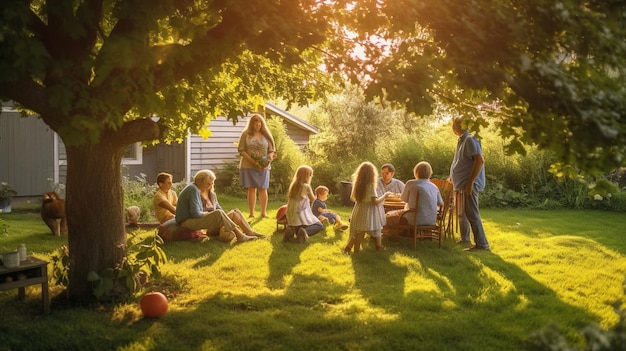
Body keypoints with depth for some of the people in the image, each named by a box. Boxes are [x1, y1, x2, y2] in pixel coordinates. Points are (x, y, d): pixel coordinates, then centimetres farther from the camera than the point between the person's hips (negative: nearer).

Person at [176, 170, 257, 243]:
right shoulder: (193, 190, -16)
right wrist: (207, 214, -6)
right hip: (186, 222, -11)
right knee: (219, 213, -24)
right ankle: (240, 235, -20)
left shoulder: (196, 189, 15)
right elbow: (196, 213, -23)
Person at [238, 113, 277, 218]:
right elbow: (241, 150, -5)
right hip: (249, 166, -2)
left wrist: (268, 160, -12)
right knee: (251, 189, 0)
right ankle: (252, 213, 4)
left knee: (263, 189, 4)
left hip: (263, 166, 2)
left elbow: (272, 151, 9)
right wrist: (252, 161, -15)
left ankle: (264, 212, 12)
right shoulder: (246, 134, 1)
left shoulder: (266, 135, 9)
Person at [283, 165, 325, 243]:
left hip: (291, 217, 6)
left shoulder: (293, 185, 8)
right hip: (301, 216, -6)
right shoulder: (306, 186, -9)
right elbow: (313, 199, 6)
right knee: (320, 226, 10)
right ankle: (305, 232, -18)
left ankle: (292, 230, -1)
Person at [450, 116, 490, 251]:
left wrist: (470, 182, -26)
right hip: (461, 184, 10)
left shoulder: (470, 140, -16)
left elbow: (480, 161, -24)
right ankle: (464, 238, 33)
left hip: (468, 184, -10)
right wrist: (453, 177, 26)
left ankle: (481, 243, -7)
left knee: (472, 214, -10)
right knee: (462, 213, 19)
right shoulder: (462, 140, 15)